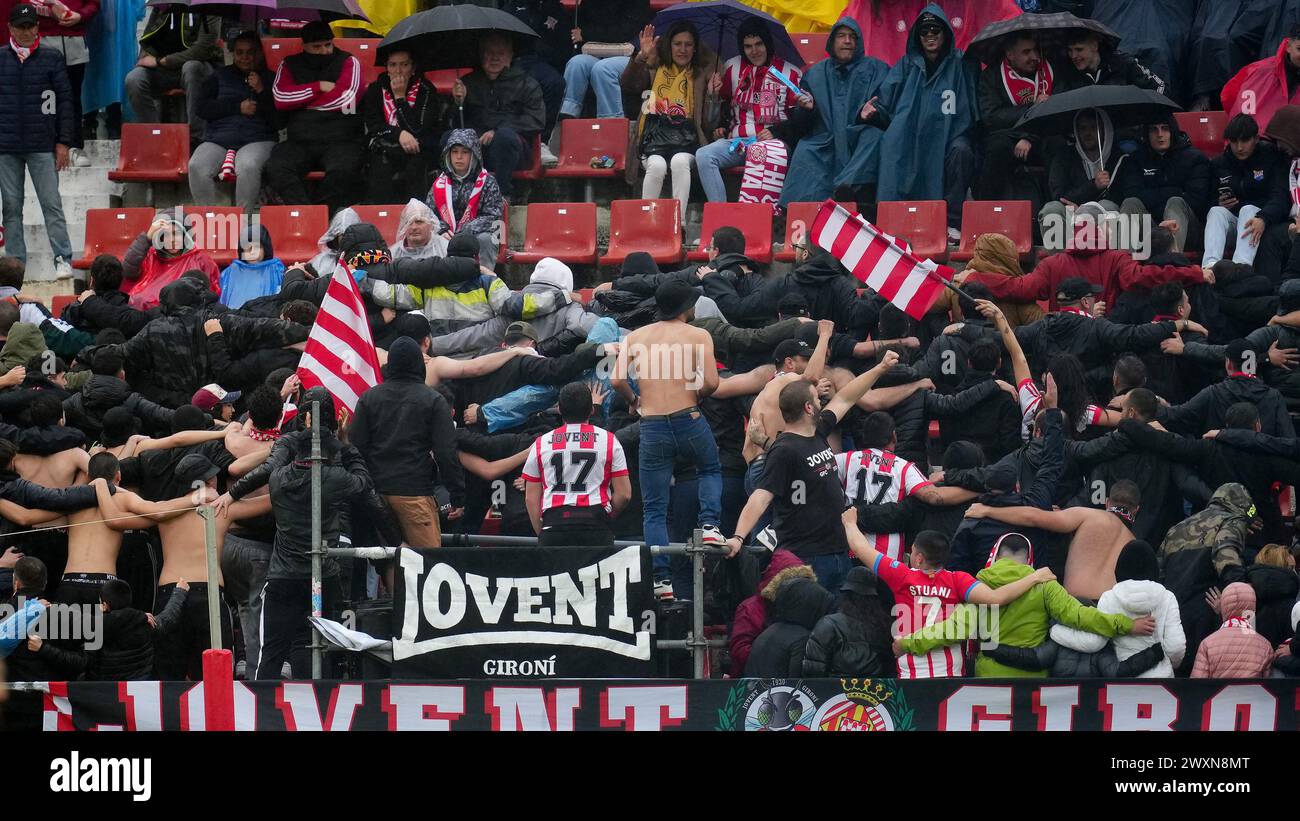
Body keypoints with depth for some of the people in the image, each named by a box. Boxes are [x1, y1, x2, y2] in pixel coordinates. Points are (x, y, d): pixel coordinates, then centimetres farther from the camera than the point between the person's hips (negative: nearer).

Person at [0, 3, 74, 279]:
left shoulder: (51, 58, 3)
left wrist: (63, 142, -1)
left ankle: (63, 260, -5)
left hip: (42, 145, -2)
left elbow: (64, 101, 4)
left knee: (52, 204, -5)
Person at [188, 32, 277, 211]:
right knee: (197, 167, -30)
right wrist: (238, 108, -1)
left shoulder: (269, 79, 15)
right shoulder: (220, 76, 22)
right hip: (217, 140, 2)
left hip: (257, 140, -2)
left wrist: (261, 92, -7)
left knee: (248, 166, -38)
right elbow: (201, 107, 8)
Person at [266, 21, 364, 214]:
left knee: (342, 170, -35)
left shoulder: (348, 62, 10)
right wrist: (318, 87, -3)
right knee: (276, 169, -29)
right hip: (300, 143, 2)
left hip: (341, 140, -2)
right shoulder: (290, 65, 17)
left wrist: (302, 102, 2)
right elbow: (281, 98, 0)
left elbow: (345, 99, -6)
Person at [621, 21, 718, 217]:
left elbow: (709, 125, 11)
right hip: (655, 135, 0)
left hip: (685, 137, 0)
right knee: (657, 166, -33)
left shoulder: (702, 75, 18)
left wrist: (712, 94, -5)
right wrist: (641, 57, -11)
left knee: (680, 162, -35)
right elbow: (627, 86, -1)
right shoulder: (655, 68, 19)